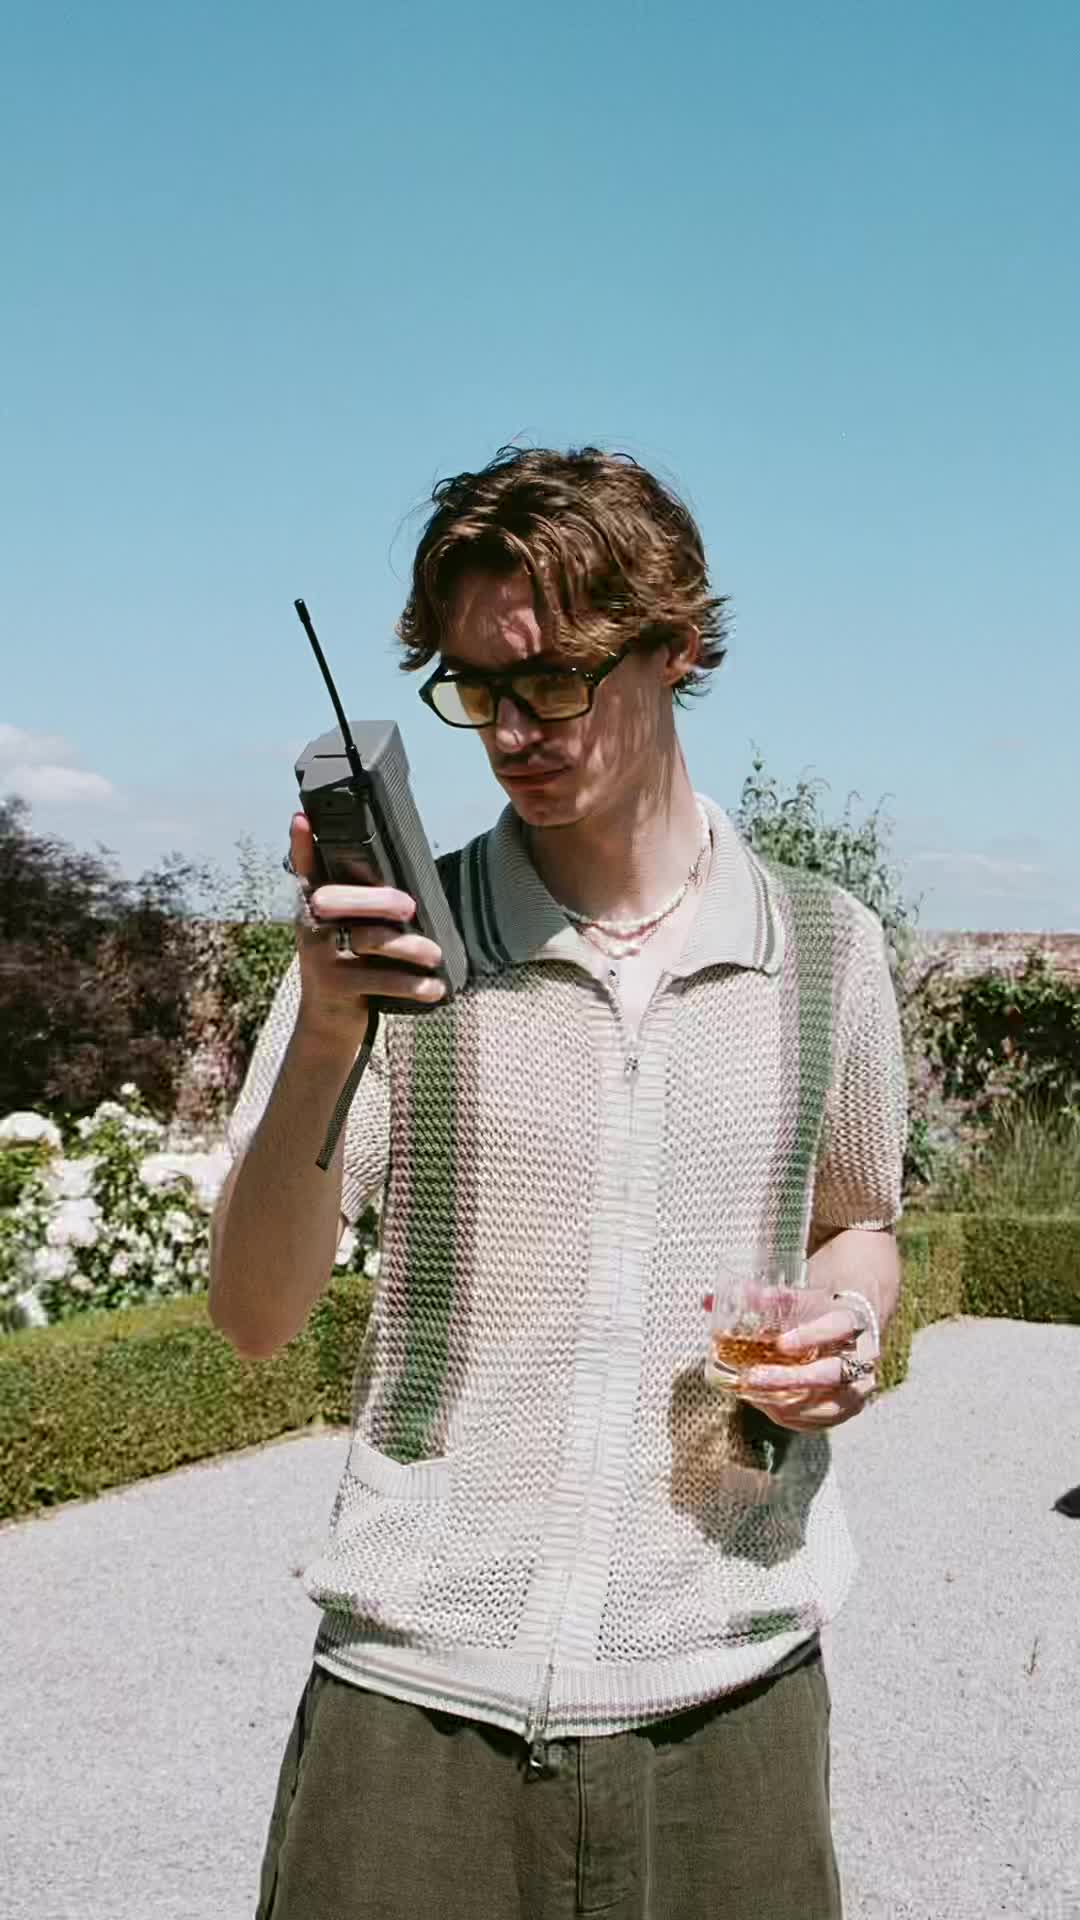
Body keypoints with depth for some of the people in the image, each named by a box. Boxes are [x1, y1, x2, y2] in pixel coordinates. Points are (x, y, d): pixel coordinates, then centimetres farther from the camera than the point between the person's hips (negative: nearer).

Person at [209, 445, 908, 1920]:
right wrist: (324, 1035, -22)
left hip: (726, 1692, 2)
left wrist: (846, 1328, -4)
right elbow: (254, 1315, -7)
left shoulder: (827, 948, 2)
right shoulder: (392, 937, -3)